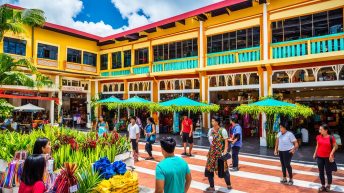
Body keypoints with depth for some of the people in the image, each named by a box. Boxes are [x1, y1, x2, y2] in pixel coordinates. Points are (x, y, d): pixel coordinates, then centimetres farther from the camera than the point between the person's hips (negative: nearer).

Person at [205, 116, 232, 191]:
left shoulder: (223, 130, -10)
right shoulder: (210, 130, 6)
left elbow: (226, 142, -10)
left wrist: (225, 152, -17)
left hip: (220, 152, -5)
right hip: (212, 152, 5)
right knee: (209, 169, 6)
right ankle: (212, 187, 20)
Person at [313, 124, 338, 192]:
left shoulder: (331, 138, -14)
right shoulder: (318, 137, 0)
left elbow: (335, 146, -6)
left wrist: (331, 154, -15)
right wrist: (315, 153, 11)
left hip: (328, 157, -4)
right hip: (319, 157, 4)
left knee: (328, 172, 10)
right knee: (321, 172, 10)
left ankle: (328, 185, 29)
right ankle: (323, 186, 23)